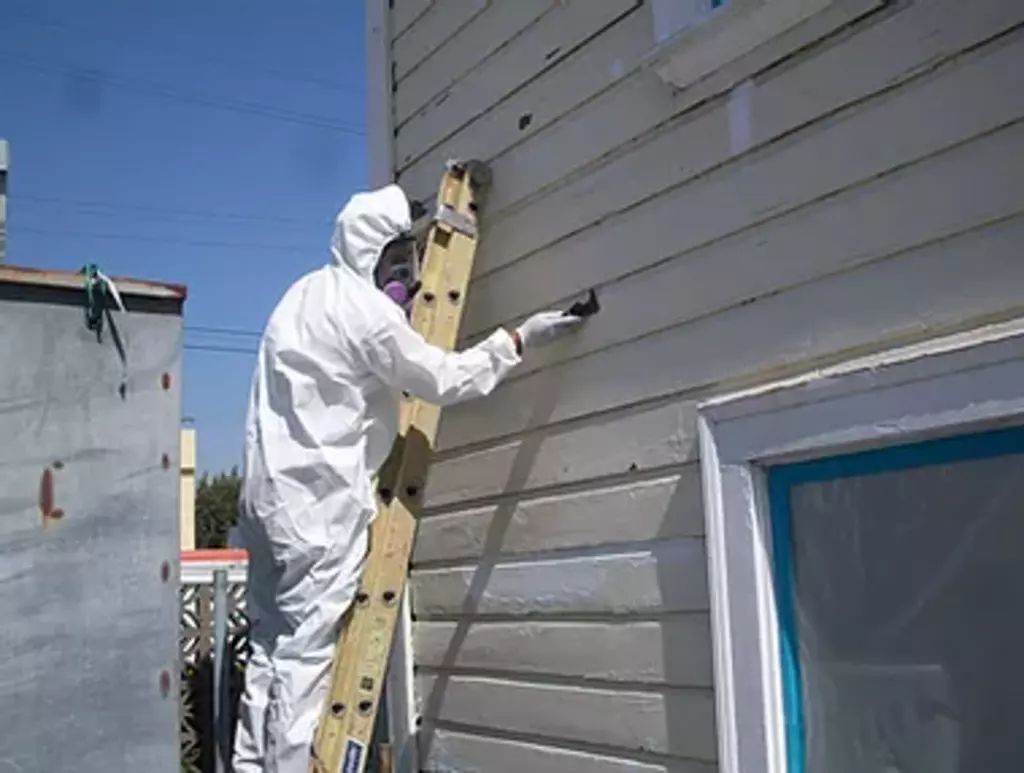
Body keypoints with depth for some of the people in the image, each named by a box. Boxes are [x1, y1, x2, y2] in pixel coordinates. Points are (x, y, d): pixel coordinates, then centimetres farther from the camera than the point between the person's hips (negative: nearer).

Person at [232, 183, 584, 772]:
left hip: (272, 493, 9)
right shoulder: (365, 311, -14)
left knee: (272, 646, 12)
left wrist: (401, 301, 16)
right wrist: (519, 340, -7)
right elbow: (444, 379, -12)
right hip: (320, 500, -9)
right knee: (306, 654, -5)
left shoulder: (308, 292, 14)